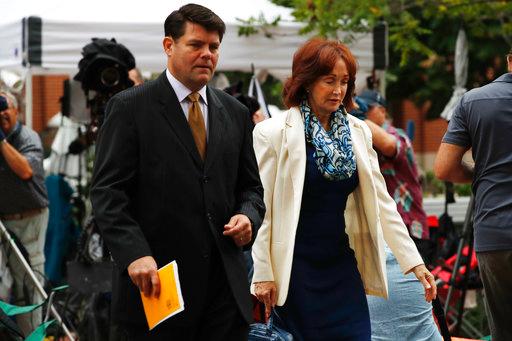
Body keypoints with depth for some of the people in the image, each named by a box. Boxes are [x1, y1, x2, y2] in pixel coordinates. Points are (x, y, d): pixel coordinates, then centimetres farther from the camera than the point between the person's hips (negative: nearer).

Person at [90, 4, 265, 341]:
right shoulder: (130, 107, -2)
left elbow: (250, 186, 20)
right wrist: (135, 253, -20)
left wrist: (248, 215, -3)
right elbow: (108, 192, -8)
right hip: (155, 283, -4)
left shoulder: (235, 113, 14)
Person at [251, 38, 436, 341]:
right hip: (294, 268, -4)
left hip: (342, 265, 4)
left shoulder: (358, 132, 6)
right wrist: (263, 275, -8)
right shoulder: (274, 133, -7)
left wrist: (414, 261, 2)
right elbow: (261, 209, -6)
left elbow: (381, 202, 7)